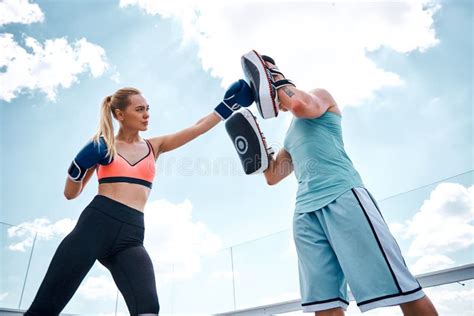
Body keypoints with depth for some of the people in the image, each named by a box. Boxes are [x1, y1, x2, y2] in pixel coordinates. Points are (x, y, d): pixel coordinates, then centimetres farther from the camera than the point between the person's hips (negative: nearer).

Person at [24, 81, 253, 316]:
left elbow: (198, 127, 12)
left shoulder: (154, 146, 16)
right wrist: (78, 168, -5)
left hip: (130, 235, 2)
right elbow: (71, 193, 14)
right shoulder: (101, 144, 10)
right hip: (95, 224, -1)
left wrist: (229, 104, 8)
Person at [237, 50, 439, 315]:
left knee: (397, 288, -11)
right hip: (306, 213, 6)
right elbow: (272, 177, 31)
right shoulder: (290, 139, 35)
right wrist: (255, 139, 27)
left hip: (343, 196, -6)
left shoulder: (319, 95, 18)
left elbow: (302, 106, -7)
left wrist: (277, 80, 11)